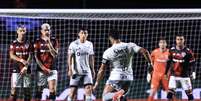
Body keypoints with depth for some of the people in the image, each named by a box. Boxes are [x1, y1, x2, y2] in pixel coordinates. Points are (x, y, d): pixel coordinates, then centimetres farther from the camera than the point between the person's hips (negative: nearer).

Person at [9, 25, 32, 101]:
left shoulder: (28, 44, 8)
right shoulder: (14, 44, 3)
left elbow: (30, 57, 1)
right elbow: (12, 56, -6)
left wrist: (26, 67, -13)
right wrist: (21, 60, -21)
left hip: (26, 69, 2)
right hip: (16, 69, -2)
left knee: (27, 89, 2)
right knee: (14, 88, -7)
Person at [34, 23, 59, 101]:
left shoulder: (54, 41, 6)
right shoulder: (38, 42, 2)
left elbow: (55, 55, -3)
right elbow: (36, 57, -1)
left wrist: (49, 43, -12)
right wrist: (43, 68, -9)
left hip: (52, 69, 1)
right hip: (41, 69, -1)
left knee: (53, 90, -8)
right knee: (39, 90, 2)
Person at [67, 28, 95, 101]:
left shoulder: (89, 44, 9)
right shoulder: (74, 44, -5)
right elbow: (70, 57, -8)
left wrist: (92, 70, 14)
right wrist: (70, 69, -16)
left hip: (87, 70, 3)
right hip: (76, 71, -3)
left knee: (89, 88, -9)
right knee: (73, 90, -3)